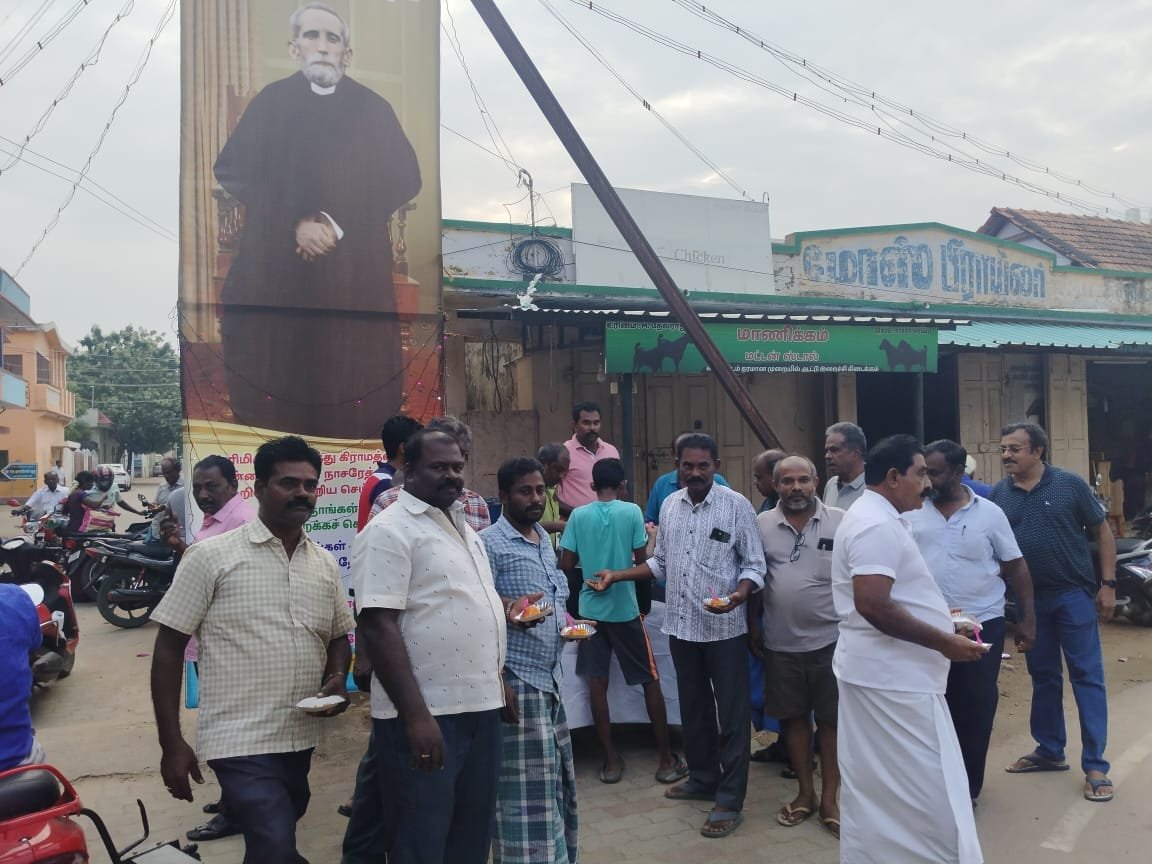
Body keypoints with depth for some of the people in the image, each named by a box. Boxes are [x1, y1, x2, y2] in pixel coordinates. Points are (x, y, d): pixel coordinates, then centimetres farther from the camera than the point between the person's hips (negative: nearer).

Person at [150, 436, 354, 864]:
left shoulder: (325, 563, 7)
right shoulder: (211, 556, -8)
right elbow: (169, 647, -6)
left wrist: (337, 680, -3)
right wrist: (171, 743, -9)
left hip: (301, 739, 6)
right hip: (241, 740, -5)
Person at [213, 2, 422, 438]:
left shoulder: (373, 109, 8)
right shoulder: (270, 102, 8)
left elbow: (405, 179, 0)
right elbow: (232, 171, 0)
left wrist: (339, 222, -10)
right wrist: (294, 224, -13)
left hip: (355, 270, 0)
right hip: (275, 264, 0)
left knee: (349, 365, -3)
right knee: (274, 365, -2)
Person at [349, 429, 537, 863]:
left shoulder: (462, 526, 15)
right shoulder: (389, 531, -12)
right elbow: (378, 627, -20)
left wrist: (506, 607, 11)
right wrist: (416, 715, -24)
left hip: (481, 706, 8)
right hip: (426, 716, -8)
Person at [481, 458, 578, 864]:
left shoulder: (544, 538, 12)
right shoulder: (489, 543, -13)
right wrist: (498, 681, -20)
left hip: (550, 678, 8)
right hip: (516, 679, -8)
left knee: (557, 781, 15)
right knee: (527, 791, -2)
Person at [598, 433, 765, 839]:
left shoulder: (737, 505, -10)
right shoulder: (669, 505, 5)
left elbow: (754, 566, -8)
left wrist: (738, 596, -27)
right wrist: (617, 575, 6)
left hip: (724, 628, -5)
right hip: (681, 626, 5)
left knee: (731, 714, 3)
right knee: (693, 709, 18)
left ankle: (730, 800, 13)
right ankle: (703, 778, 35)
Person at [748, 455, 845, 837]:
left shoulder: (841, 521, -4)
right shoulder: (761, 524, 1)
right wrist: (753, 626, 8)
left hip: (830, 639, -2)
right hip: (781, 643, 2)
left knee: (831, 719, 7)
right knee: (793, 718, 13)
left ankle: (830, 799, 21)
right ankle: (806, 793, 29)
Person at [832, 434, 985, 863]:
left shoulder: (869, 517, 15)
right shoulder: (879, 525, -19)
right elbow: (873, 605, -29)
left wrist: (936, 612, 17)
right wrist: (943, 642, -22)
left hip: (876, 672, 11)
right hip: (892, 679, -11)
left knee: (875, 789, 18)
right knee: (926, 794, -2)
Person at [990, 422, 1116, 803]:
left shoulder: (1069, 484, -7)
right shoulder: (998, 494, 1)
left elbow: (1102, 531, -1)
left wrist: (1107, 583, -5)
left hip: (1074, 595, -3)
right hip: (1029, 598, 3)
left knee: (1087, 677, 0)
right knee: (1043, 677, 14)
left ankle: (1095, 766, 6)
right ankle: (1049, 751, 28)